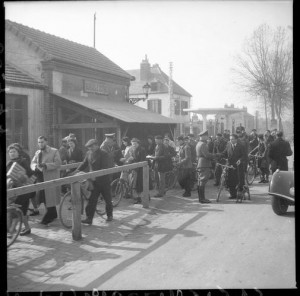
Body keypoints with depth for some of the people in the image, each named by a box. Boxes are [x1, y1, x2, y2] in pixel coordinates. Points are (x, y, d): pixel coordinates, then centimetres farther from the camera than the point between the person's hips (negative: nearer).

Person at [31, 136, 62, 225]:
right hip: (40, 177, 6)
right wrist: (36, 166, -13)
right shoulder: (37, 153, 18)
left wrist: (46, 165, -21)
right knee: (43, 197, 9)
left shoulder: (54, 151, -1)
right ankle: (53, 214, 24)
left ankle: (48, 217, 1)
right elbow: (32, 163, 11)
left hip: (50, 177, -6)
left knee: (49, 197, -6)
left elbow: (58, 163, -10)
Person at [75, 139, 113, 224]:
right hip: (94, 180, 4)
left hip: (104, 179, -4)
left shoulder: (103, 154, -13)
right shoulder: (88, 153, 5)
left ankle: (109, 215, 29)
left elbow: (107, 167, -19)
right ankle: (89, 218, -1)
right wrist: (77, 170, 0)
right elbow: (84, 163, 15)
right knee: (91, 199, -2)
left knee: (107, 199, 11)